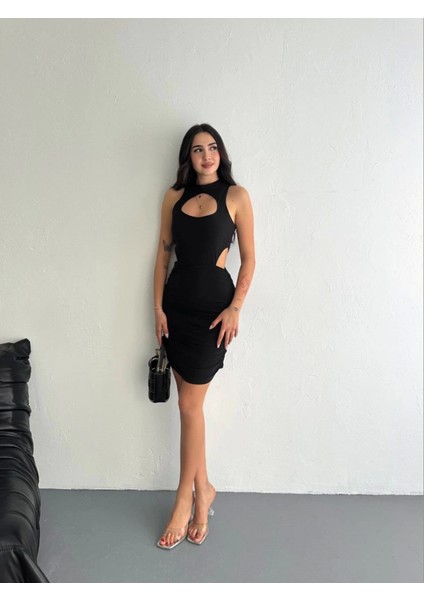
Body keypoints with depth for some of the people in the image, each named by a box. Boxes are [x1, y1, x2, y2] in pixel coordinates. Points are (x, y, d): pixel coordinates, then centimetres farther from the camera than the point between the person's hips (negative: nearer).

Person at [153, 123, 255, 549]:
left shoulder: (236, 196, -1)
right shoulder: (174, 196, 9)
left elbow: (248, 259, -2)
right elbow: (163, 253, 9)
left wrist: (235, 308, -10)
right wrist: (158, 307, 2)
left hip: (213, 303, -4)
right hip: (177, 302, 4)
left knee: (189, 405, -2)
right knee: (190, 404, 8)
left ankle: (185, 500, 14)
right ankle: (203, 490, 24)